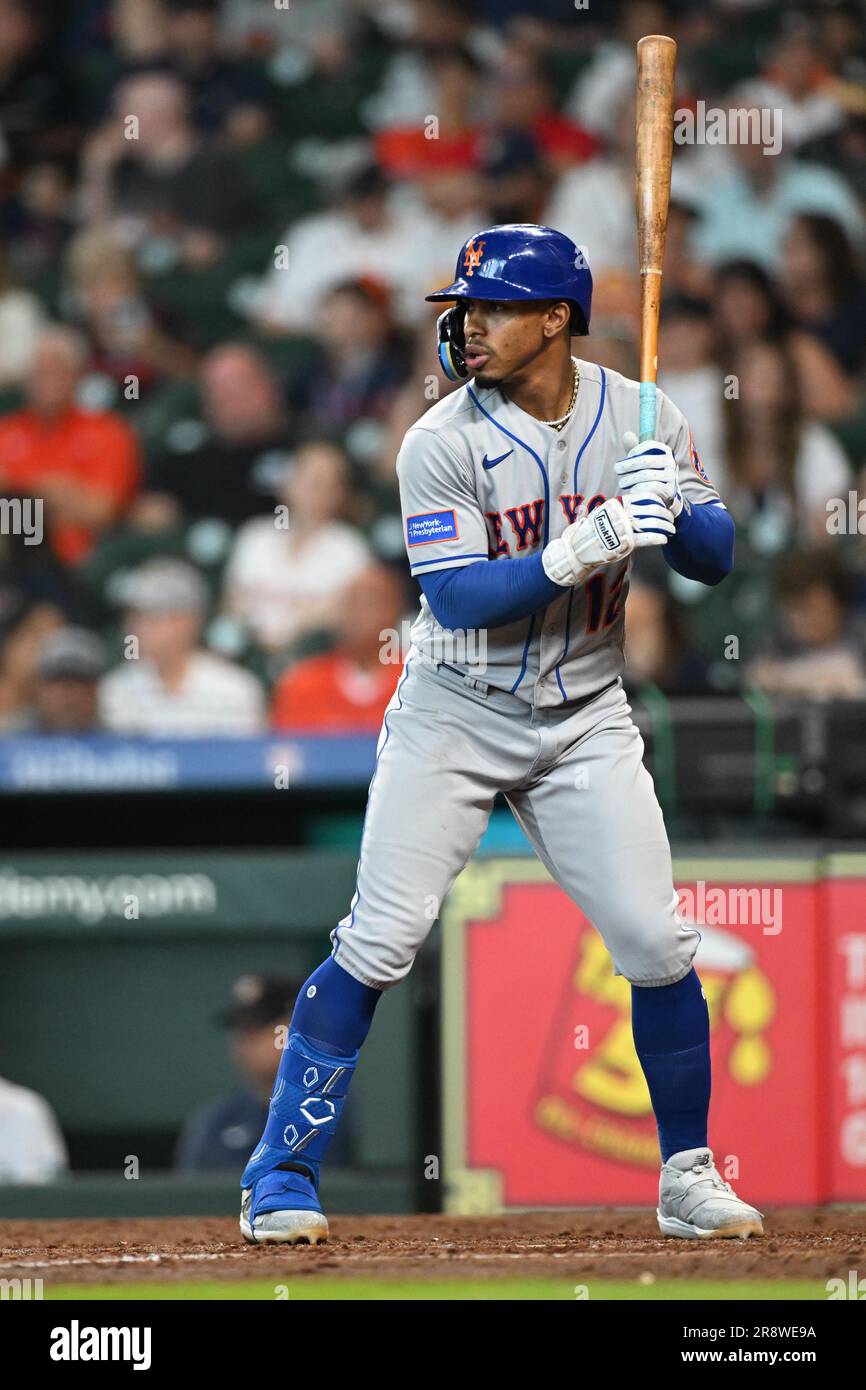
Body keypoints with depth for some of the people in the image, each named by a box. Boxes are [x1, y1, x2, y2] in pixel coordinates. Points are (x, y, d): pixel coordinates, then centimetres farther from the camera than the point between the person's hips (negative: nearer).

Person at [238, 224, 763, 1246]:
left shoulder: (639, 417, -3)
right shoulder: (443, 443, -14)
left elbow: (715, 559, -1)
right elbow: (458, 598, -21)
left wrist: (670, 504, -23)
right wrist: (582, 552, -34)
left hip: (584, 718, 3)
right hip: (455, 712, -3)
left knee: (657, 945, -4)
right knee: (376, 945, -8)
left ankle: (687, 1178, 13)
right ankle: (282, 1176, 0)